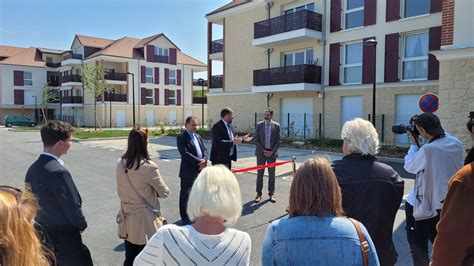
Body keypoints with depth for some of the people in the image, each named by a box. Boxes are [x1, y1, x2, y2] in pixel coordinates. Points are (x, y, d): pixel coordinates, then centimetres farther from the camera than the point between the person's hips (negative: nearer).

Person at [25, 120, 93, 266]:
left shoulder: (32, 169, 0)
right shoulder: (57, 172, -26)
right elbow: (72, 207, -20)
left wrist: (44, 225, 16)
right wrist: (82, 225, -2)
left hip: (43, 235, 8)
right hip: (64, 238, -8)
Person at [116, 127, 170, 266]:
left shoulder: (120, 163, -3)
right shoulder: (148, 166, -22)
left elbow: (120, 191, 9)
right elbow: (164, 192, -12)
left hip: (127, 218, 6)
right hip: (145, 220, -6)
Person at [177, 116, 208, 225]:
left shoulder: (198, 137, 16)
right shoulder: (181, 137, -9)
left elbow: (204, 150, 12)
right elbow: (185, 154, -19)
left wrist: (204, 160, -9)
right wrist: (199, 162, -17)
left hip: (200, 170, 8)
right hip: (188, 172, -8)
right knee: (185, 194, 3)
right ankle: (184, 218, 12)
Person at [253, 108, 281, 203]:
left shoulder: (276, 126, 0)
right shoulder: (259, 125, 0)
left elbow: (278, 140, 0)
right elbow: (256, 140, -2)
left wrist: (272, 151, -10)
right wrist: (263, 151, -10)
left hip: (272, 153, 0)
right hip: (261, 152, 0)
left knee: (272, 174, 6)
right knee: (260, 173, 4)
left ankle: (271, 194, 16)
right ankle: (259, 193, 13)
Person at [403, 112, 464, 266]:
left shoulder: (427, 150, -26)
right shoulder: (456, 144, -7)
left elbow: (409, 166, -9)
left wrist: (413, 145, 2)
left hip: (426, 205, -6)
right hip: (451, 203, 6)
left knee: (418, 247, 12)